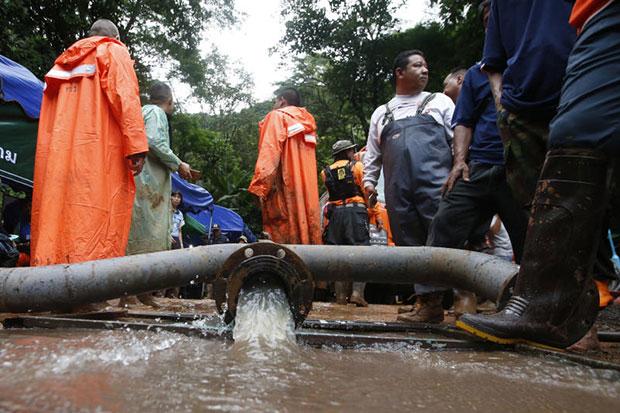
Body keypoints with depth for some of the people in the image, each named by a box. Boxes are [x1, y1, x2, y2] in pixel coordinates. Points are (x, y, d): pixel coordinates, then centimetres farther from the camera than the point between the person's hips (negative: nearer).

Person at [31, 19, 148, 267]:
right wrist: (136, 146, -16)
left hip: (56, 154, 6)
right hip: (98, 151, -6)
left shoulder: (64, 63, 30)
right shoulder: (113, 51, 10)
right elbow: (125, 96, -8)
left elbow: (48, 117, 24)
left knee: (55, 217, 2)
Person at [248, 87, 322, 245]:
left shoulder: (277, 116, 3)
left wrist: (261, 186, -16)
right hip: (308, 185, 7)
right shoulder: (307, 122, 23)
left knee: (283, 230, -8)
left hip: (286, 185, -7)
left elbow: (270, 152, -12)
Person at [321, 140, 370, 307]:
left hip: (335, 213, 4)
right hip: (356, 211, -3)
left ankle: (340, 295, 6)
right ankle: (357, 293, -15)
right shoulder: (357, 166, 6)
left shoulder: (326, 172, 15)